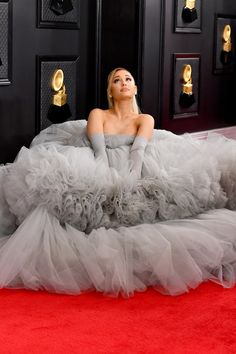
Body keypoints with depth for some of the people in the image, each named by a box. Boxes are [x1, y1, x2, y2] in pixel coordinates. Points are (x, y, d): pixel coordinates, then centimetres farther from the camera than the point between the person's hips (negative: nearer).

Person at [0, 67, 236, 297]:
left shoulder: (145, 120, 15)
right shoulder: (97, 114, 15)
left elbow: (138, 152, -5)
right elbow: (99, 152, -3)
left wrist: (127, 184, -25)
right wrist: (109, 185, -22)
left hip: (134, 177, 0)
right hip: (101, 173, 0)